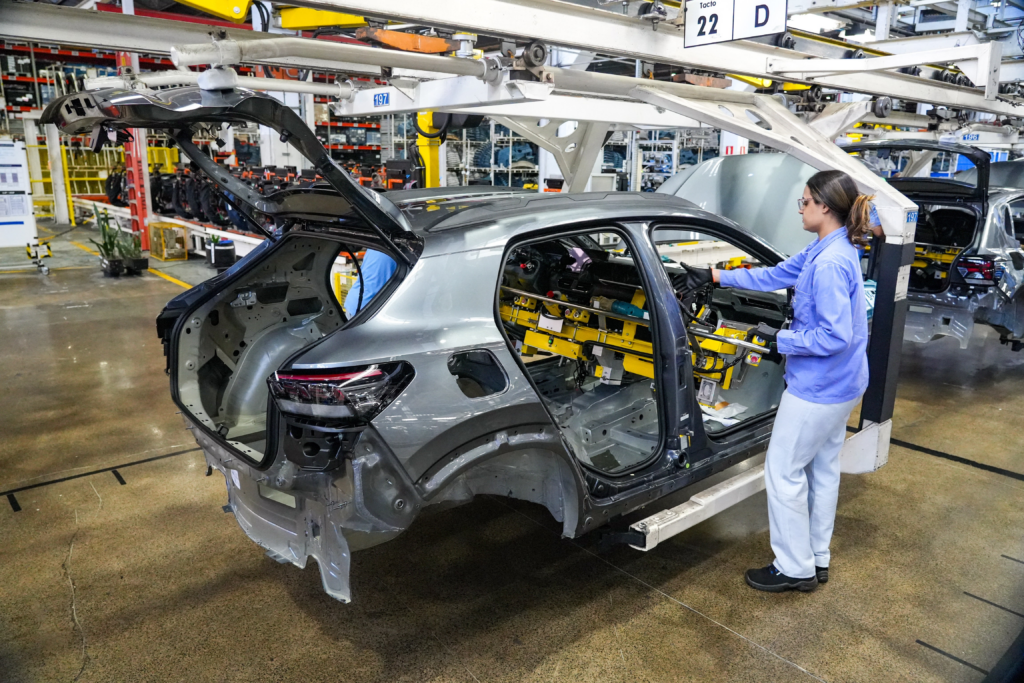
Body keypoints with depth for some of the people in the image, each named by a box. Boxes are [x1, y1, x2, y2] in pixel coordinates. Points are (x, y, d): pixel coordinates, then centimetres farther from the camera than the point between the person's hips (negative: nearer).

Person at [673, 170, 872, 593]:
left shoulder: (830, 264, -26)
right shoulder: (826, 250, 6)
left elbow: (834, 336, -28)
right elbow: (774, 275, 13)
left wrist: (781, 340, -16)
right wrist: (713, 276, 12)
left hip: (819, 386, -10)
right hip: (839, 384, 10)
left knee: (783, 470, 3)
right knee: (822, 468, 19)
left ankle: (795, 568, 17)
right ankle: (817, 559, 34)